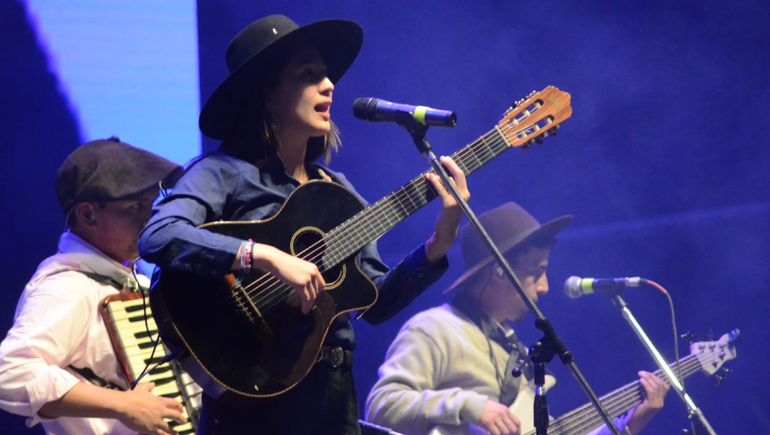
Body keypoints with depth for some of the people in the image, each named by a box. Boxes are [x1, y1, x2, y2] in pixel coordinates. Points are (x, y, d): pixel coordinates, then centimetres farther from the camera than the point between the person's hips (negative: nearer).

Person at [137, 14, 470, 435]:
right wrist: (266, 256, -30)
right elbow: (157, 238, -25)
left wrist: (440, 241, -5)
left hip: (333, 393, 6)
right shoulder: (224, 173, -7)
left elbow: (377, 303, 8)